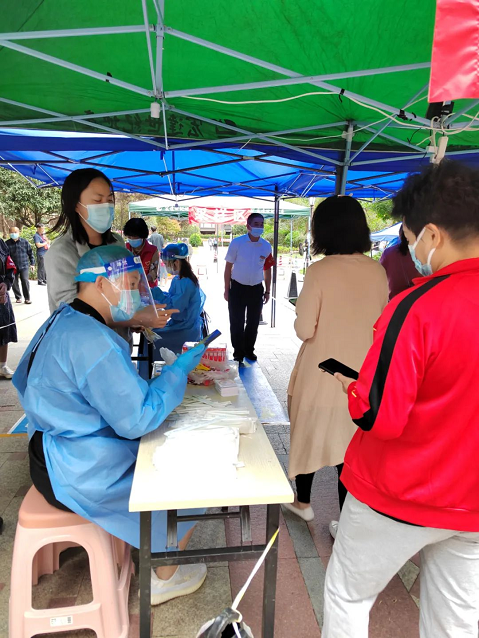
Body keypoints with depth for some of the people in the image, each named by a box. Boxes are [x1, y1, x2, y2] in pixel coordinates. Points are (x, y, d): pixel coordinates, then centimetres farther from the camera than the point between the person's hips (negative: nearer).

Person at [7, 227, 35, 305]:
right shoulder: (7, 243, 1)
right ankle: (18, 297, 20)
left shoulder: (24, 242, 0)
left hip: (24, 266, -2)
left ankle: (27, 298, 1)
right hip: (13, 267, 2)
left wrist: (32, 264, 4)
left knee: (25, 281, -10)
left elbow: (30, 253, 6)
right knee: (14, 283, 5)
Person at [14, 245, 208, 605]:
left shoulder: (61, 319, 4)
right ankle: (164, 579, 24)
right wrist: (179, 370, -18)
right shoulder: (93, 340, -29)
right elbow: (137, 420, -30)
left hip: (53, 452, 10)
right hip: (80, 475, -10)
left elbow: (23, 380, 17)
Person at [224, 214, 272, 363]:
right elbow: (228, 266, -4)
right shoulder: (237, 243, -9)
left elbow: (267, 269, 9)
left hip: (256, 289, 3)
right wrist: (227, 289, -5)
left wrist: (267, 291, 9)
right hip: (238, 288, -3)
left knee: (253, 323, 13)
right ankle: (238, 353, 19)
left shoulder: (266, 246, -1)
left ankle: (249, 351, 31)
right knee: (236, 323, 4)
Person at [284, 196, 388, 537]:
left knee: (309, 435, 19)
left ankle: (302, 501, 39)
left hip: (322, 374, -3)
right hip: (362, 375, 4)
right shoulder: (377, 271, -4)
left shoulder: (320, 271, -18)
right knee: (352, 444, 14)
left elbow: (304, 329, -16)